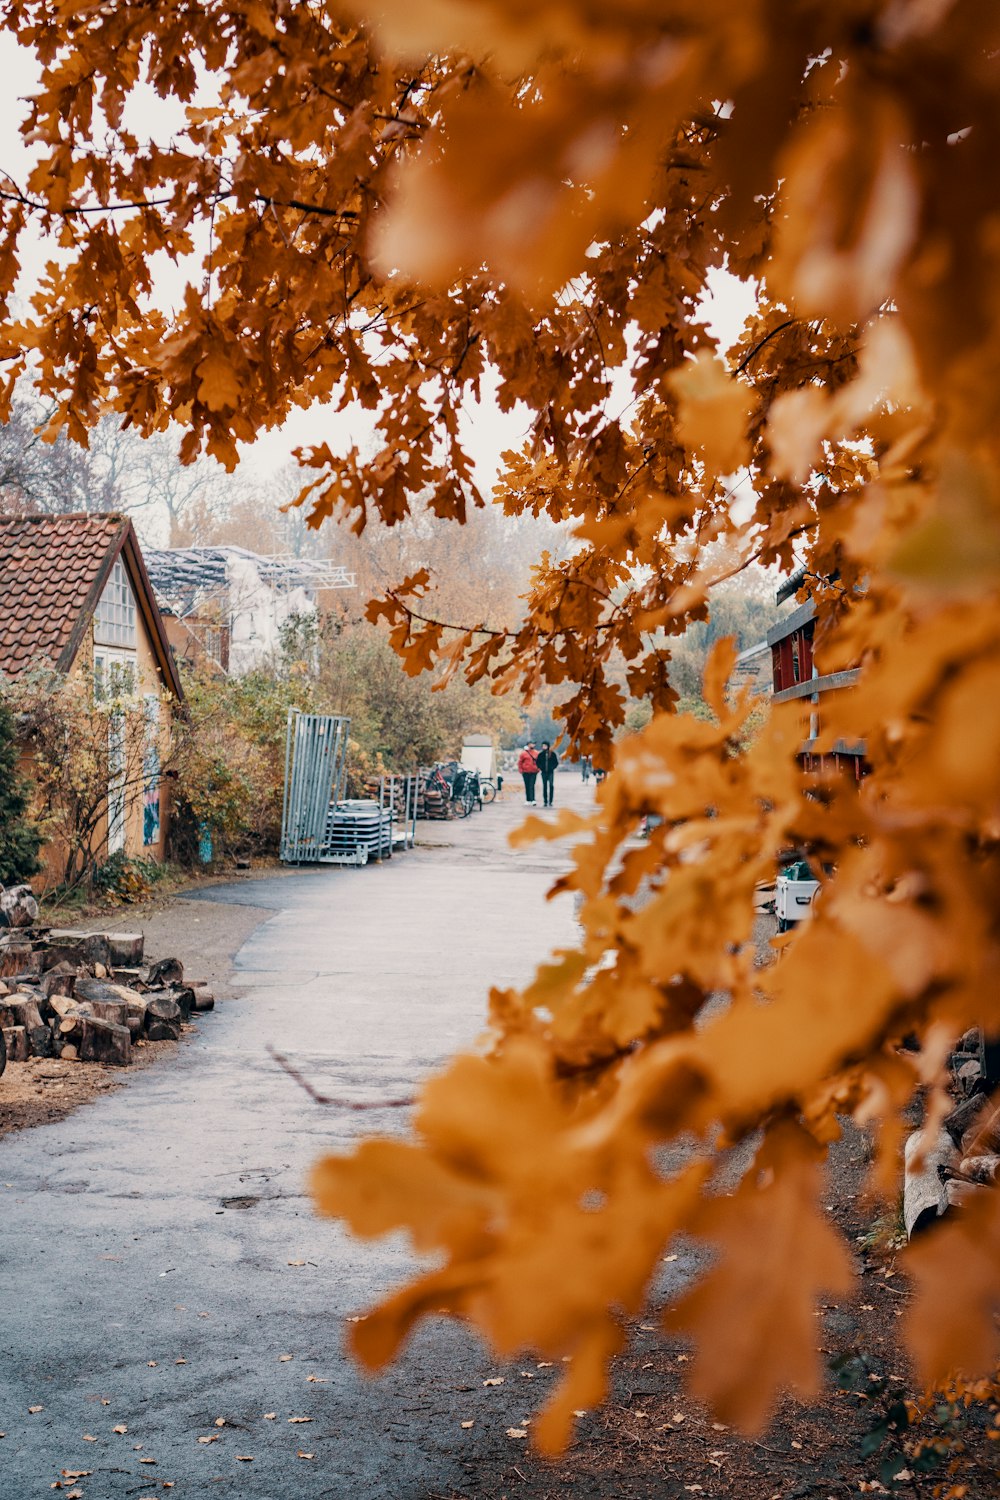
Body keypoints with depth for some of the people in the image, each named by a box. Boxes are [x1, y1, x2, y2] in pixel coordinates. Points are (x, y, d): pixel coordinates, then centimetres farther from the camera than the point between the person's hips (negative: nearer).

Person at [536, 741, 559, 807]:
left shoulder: (552, 754, -1)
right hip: (544, 772, 2)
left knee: (551, 786, -8)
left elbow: (556, 762, 4)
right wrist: (540, 768, -3)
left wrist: (552, 768, -8)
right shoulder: (541, 754, 4)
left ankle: (550, 801, -4)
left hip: (551, 772, -2)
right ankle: (545, 801, 8)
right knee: (545, 786, 4)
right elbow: (538, 762, 11)